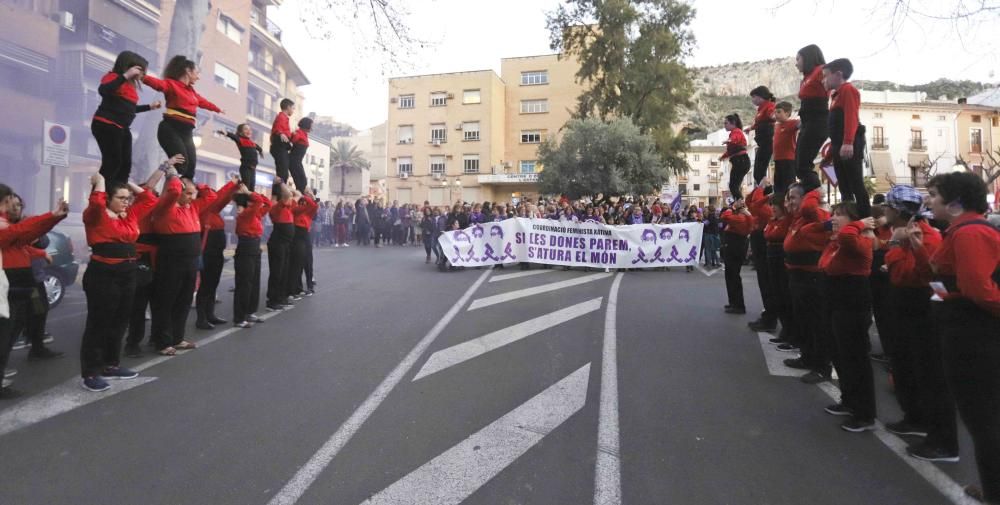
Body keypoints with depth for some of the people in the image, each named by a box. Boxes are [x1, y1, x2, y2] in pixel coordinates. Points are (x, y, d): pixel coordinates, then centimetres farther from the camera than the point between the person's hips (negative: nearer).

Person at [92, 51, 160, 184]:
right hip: (106, 125, -9)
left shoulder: (130, 83, 18)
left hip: (122, 128, 9)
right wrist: (126, 76, -27)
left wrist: (150, 106, 33)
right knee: (112, 162, -15)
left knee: (125, 164, 3)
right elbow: (102, 91, -28)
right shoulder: (114, 77, -6)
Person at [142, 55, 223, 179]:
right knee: (180, 164, -21)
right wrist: (142, 77, -46)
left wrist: (217, 109, 58)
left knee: (190, 166, -3)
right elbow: (158, 83, -24)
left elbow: (203, 102, 41)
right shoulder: (171, 84, -3)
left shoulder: (191, 91, 21)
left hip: (187, 132, 7)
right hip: (171, 129, -7)